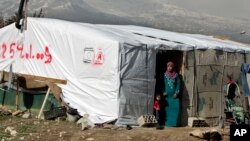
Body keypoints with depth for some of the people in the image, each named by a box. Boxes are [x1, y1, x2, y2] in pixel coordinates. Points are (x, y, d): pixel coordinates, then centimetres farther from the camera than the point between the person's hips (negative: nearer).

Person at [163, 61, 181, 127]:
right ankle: (167, 123, 3)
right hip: (167, 95, 0)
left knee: (176, 108, -8)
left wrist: (176, 93, -8)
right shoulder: (165, 75, 6)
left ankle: (175, 123, -2)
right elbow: (162, 84, 7)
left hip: (174, 95, 0)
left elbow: (178, 84, 3)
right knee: (168, 109, -2)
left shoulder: (176, 75, 6)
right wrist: (163, 92, -7)